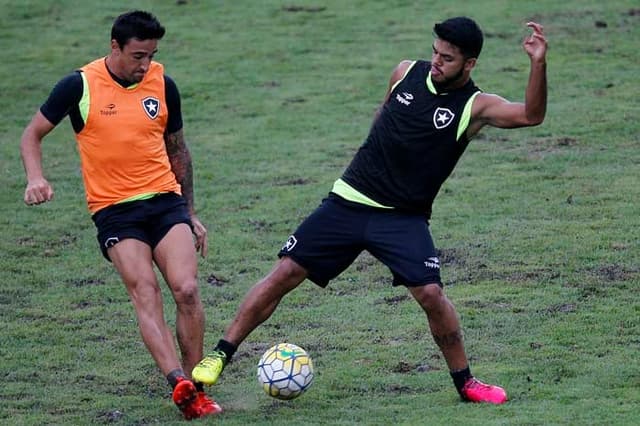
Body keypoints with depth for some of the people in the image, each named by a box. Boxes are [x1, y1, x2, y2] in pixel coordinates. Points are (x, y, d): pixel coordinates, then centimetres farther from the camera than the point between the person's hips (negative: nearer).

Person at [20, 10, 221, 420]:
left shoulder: (163, 85, 6)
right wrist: (36, 177, -13)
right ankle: (180, 384, -33)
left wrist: (191, 213, 22)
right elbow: (33, 133, 7)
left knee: (187, 290, -14)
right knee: (145, 292, -20)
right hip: (114, 211, -2)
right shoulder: (80, 85, -3)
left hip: (165, 200, 2)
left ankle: (195, 390, -5)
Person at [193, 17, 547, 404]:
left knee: (430, 292, -20)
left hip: (404, 218, -3)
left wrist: (538, 64, -41)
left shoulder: (475, 106, -10)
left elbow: (530, 115, -27)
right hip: (349, 201, 3)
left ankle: (465, 382, 1)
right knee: (285, 273, -3)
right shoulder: (407, 73, 1)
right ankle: (220, 355, 6)